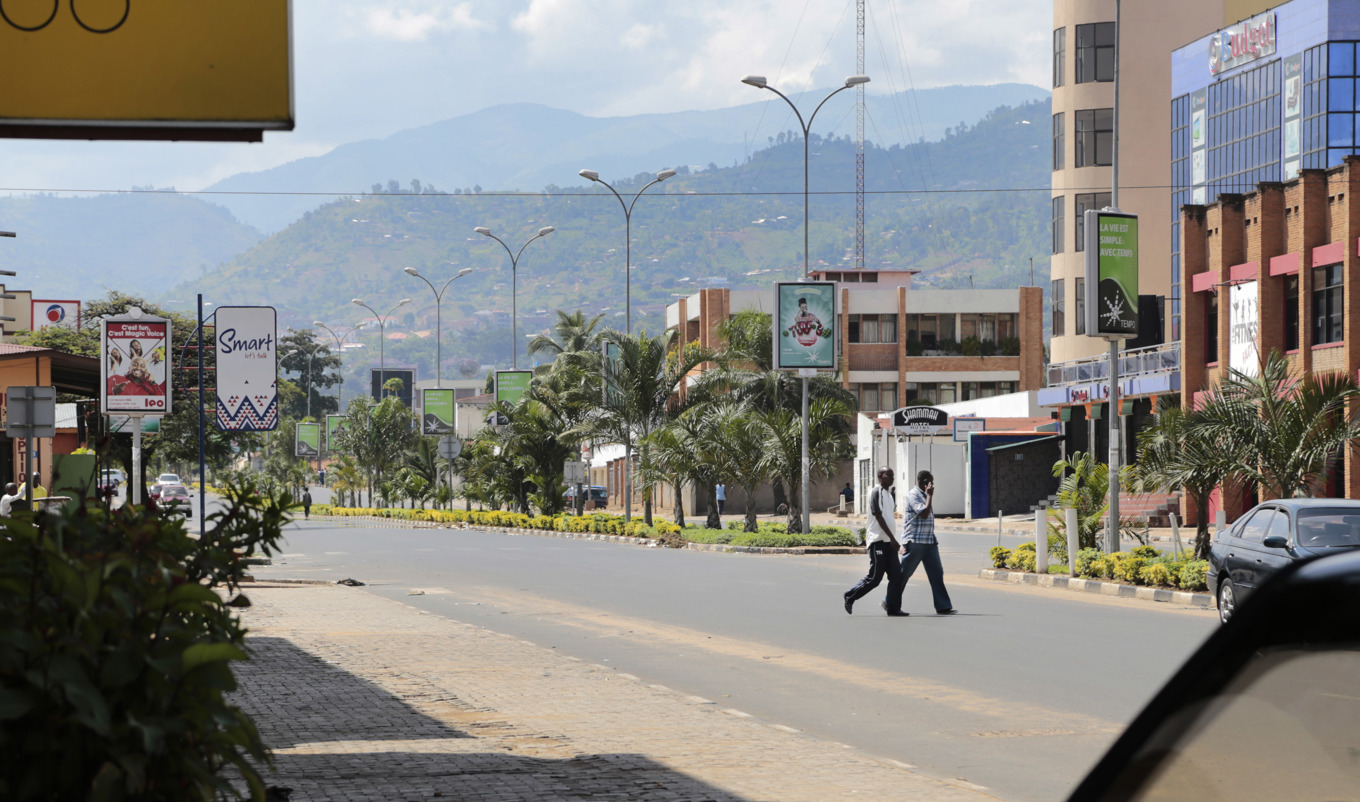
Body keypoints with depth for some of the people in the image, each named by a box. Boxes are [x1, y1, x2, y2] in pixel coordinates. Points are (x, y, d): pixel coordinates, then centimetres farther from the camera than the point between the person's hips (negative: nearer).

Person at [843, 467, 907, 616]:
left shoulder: (888, 494, 17)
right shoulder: (876, 492, -11)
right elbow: (879, 516, -17)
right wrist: (892, 538, -20)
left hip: (888, 542, 9)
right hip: (878, 541, -9)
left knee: (896, 576, 1)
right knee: (874, 577, -7)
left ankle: (893, 607, 3)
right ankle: (850, 597, 9)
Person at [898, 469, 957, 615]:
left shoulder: (924, 495, 17)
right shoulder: (913, 495, -11)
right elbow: (924, 513, -22)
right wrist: (930, 495, -15)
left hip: (929, 541, 8)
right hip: (915, 542, -8)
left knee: (936, 573, 0)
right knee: (904, 574, 0)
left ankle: (943, 607, -3)